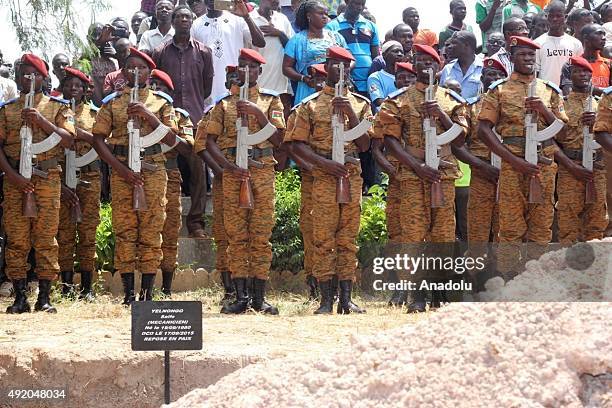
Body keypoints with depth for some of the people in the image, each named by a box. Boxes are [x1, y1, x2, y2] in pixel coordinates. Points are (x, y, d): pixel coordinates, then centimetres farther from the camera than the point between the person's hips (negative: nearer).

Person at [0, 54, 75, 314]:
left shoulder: (58, 108, 11)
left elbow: (68, 140, -2)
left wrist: (42, 121, -13)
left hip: (48, 178, -1)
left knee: (46, 238, -3)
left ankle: (44, 297, -1)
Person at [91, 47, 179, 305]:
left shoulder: (161, 102, 11)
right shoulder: (112, 103, 11)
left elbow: (171, 139, 3)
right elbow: (98, 139, 4)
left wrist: (148, 116, -11)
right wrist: (121, 168, -8)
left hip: (153, 170, 0)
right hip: (121, 171, 0)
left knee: (151, 230, -3)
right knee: (124, 230, -2)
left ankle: (147, 291, 0)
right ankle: (128, 292, 0)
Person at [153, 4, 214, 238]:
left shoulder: (203, 53, 9)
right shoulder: (161, 53, 8)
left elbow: (207, 86, 15)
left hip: (195, 119, 0)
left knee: (198, 171, -4)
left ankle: (196, 222, 1)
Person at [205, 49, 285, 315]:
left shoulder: (271, 101, 12)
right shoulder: (224, 104, 13)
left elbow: (278, 139, 2)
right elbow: (211, 141, 5)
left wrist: (258, 113, -10)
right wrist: (228, 166, -10)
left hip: (263, 171, -1)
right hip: (233, 173, 1)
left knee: (261, 235, -3)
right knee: (236, 235, -1)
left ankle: (259, 297, -1)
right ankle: (240, 296, 0)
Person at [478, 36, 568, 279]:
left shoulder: (550, 91, 14)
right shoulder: (499, 90, 4)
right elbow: (484, 130, -4)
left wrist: (544, 110, -9)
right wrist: (514, 160, -12)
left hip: (545, 165, 3)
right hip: (512, 165, -3)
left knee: (541, 227, 4)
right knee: (511, 227, -3)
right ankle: (507, 280, 3)